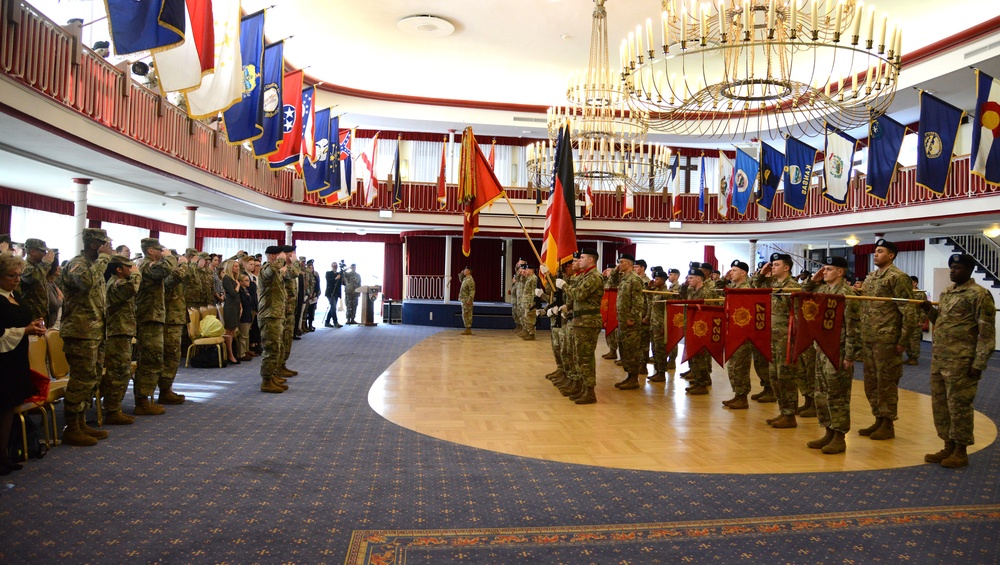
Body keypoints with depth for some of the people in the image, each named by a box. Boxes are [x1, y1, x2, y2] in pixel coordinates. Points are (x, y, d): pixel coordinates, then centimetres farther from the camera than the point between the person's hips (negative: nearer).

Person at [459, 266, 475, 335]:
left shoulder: (470, 280, -16)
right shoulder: (465, 279, 13)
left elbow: (472, 291, -21)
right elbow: (461, 280, 37)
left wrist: (469, 300, -26)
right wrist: (461, 274, 20)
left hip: (467, 300, -10)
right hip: (464, 300, 10)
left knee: (466, 315, -7)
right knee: (466, 315, 11)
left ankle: (468, 330, -5)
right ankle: (468, 329, 14)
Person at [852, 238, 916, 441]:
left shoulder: (898, 277, -10)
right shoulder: (870, 277, 15)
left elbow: (909, 312, -14)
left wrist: (903, 341, -15)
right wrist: (859, 292, 4)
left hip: (886, 340, -8)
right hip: (868, 339, 8)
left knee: (886, 383, 1)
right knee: (871, 383, 14)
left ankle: (888, 425, 11)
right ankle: (878, 420, 25)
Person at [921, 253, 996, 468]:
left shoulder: (979, 295, -10)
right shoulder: (946, 293, 14)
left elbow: (987, 333, -12)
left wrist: (979, 363, -16)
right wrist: (930, 310, 4)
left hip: (961, 362, -8)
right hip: (938, 359, 8)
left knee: (959, 406, 1)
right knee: (940, 405, 13)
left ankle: (961, 452, 13)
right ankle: (948, 447, 25)